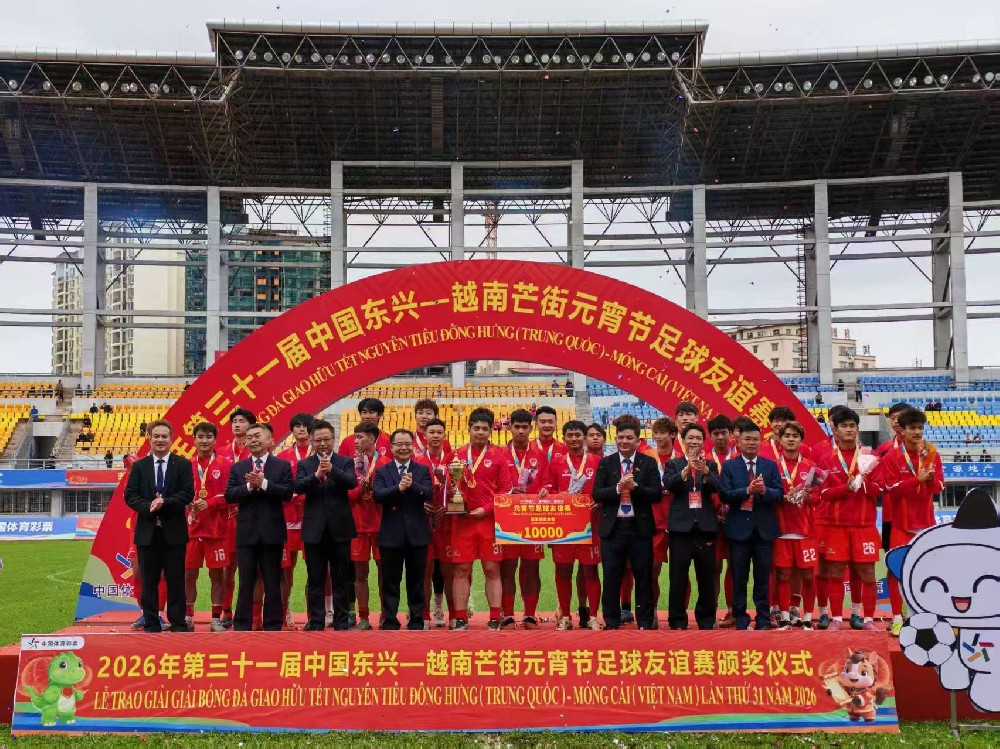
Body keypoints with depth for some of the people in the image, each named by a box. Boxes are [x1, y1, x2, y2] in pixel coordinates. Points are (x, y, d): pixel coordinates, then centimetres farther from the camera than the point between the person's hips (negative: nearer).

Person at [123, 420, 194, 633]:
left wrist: (164, 503, -19)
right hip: (147, 531, 2)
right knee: (149, 581, 6)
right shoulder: (139, 466, 9)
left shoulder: (182, 464, 4)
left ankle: (178, 624, 8)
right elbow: (130, 495, 2)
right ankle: (151, 625, 14)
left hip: (174, 531, -2)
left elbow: (188, 494, -5)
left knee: (176, 581, 2)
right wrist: (149, 507, -16)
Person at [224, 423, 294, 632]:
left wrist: (263, 483, -18)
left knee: (272, 583, 5)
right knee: (245, 583, 6)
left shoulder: (282, 466, 3)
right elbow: (229, 496, -1)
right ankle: (242, 626, 13)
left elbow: (287, 494, -9)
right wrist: (250, 486, -16)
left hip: (271, 532, -2)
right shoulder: (237, 468, 10)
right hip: (246, 532, 2)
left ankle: (273, 626, 12)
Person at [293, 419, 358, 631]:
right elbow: (297, 487, -10)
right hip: (314, 528, 1)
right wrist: (316, 475, -27)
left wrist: (332, 470, -29)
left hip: (340, 527, -1)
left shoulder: (345, 462, 5)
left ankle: (341, 620, 13)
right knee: (315, 579, 6)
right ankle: (315, 620, 14)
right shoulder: (304, 464, 7)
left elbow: (352, 482, -14)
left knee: (341, 578, 5)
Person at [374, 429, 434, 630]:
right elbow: (378, 495, -13)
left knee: (416, 580, 9)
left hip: (417, 533, 1)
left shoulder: (423, 470, 7)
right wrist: (399, 488, -28)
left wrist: (412, 485, -27)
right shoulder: (382, 472, 5)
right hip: (391, 534, 0)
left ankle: (417, 620, 18)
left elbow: (429, 494, -10)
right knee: (390, 581, 6)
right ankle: (390, 621, 14)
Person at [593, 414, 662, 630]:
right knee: (611, 577, 5)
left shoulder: (648, 463, 4)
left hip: (640, 527, 0)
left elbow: (657, 494, -4)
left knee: (643, 577, 6)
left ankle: (645, 622, 16)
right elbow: (597, 494, -2)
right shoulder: (606, 463, 6)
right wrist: (618, 488, -17)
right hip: (612, 527, 1)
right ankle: (612, 622, 15)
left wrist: (636, 487, -18)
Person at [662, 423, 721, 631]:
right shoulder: (673, 464, 7)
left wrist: (704, 470, -26)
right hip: (681, 526, -2)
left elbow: (715, 488, -7)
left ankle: (706, 619, 18)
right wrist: (687, 468, -24)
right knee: (678, 577, 0)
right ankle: (677, 621, 8)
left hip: (706, 527, 2)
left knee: (707, 577, 7)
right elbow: (669, 485, -11)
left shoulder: (710, 465, 10)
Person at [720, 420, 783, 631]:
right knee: (739, 579, 5)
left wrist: (764, 490, -20)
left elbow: (779, 494, 0)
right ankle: (741, 619, 14)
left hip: (764, 529, 1)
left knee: (763, 578, 6)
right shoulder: (729, 466, 3)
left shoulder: (770, 465, 8)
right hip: (739, 528, -1)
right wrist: (747, 490, -21)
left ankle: (763, 620, 15)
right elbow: (724, 495, -7)